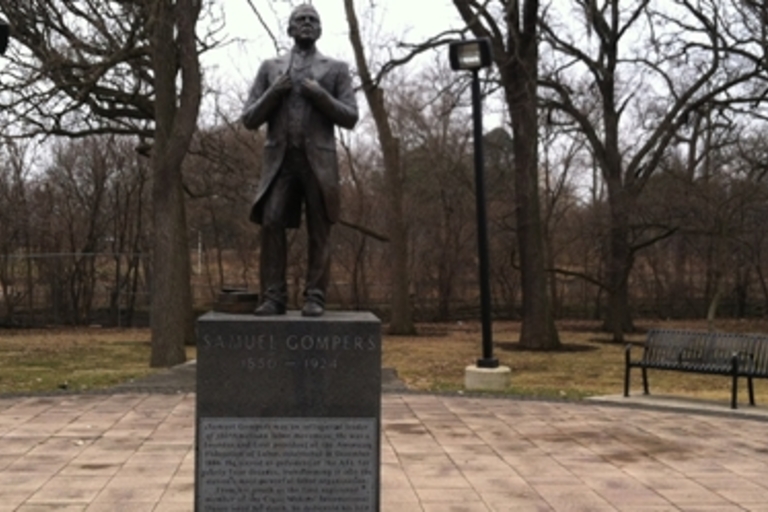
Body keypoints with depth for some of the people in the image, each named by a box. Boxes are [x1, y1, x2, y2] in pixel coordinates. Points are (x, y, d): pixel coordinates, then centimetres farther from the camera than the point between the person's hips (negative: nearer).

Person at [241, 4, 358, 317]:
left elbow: (350, 119, 4)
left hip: (318, 160, -1)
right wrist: (274, 92, -5)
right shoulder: (270, 68, 17)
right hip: (279, 160, 1)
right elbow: (249, 120, 11)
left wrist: (320, 95, -9)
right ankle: (273, 297, -11)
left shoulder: (336, 69, 13)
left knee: (318, 231, -4)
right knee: (271, 224, -14)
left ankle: (314, 299, -2)